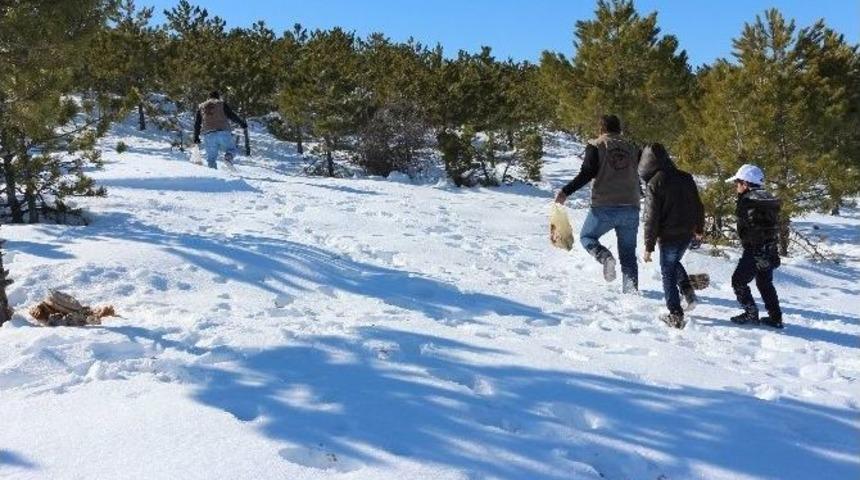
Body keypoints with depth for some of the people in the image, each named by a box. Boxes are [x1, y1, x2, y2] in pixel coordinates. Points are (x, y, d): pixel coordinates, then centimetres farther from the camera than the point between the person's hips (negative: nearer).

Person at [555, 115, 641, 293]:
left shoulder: (595, 146, 0)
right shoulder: (632, 148, 12)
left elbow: (587, 173, -10)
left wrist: (566, 192, -7)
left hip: (604, 207, -3)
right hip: (631, 208, 4)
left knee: (587, 237, 17)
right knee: (628, 253, 11)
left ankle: (605, 256, -12)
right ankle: (631, 287, -2)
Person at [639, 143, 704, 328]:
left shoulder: (654, 184, -14)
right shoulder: (685, 177, 4)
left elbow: (651, 218, -15)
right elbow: (698, 206, 12)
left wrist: (649, 246, -9)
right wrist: (699, 228, 28)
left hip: (668, 237, -6)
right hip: (687, 234, 6)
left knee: (668, 273, 7)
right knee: (674, 263, 29)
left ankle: (676, 315, 9)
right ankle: (688, 292, 13)